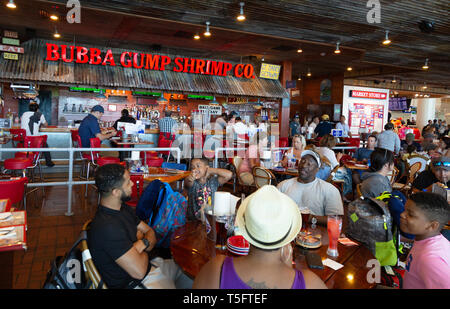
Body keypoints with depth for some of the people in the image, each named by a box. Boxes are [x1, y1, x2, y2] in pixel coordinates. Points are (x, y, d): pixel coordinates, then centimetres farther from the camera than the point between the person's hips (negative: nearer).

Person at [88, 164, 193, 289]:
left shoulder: (123, 208, 3)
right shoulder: (106, 227, -29)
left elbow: (150, 232, 9)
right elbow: (139, 271, -29)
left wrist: (142, 244, -15)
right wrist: (144, 250, -6)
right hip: (135, 283, -9)